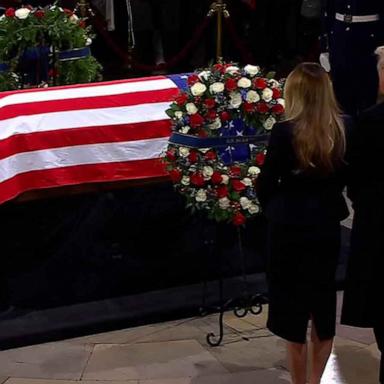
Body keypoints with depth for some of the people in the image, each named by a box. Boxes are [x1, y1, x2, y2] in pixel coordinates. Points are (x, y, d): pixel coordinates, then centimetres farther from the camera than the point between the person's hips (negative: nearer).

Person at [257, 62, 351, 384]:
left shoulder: (285, 132, -18)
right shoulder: (345, 128, -6)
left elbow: (266, 183, -8)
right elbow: (346, 176, 6)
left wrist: (272, 209, 11)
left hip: (290, 228, -4)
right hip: (327, 225, 4)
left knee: (293, 305, 8)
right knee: (323, 302, 18)